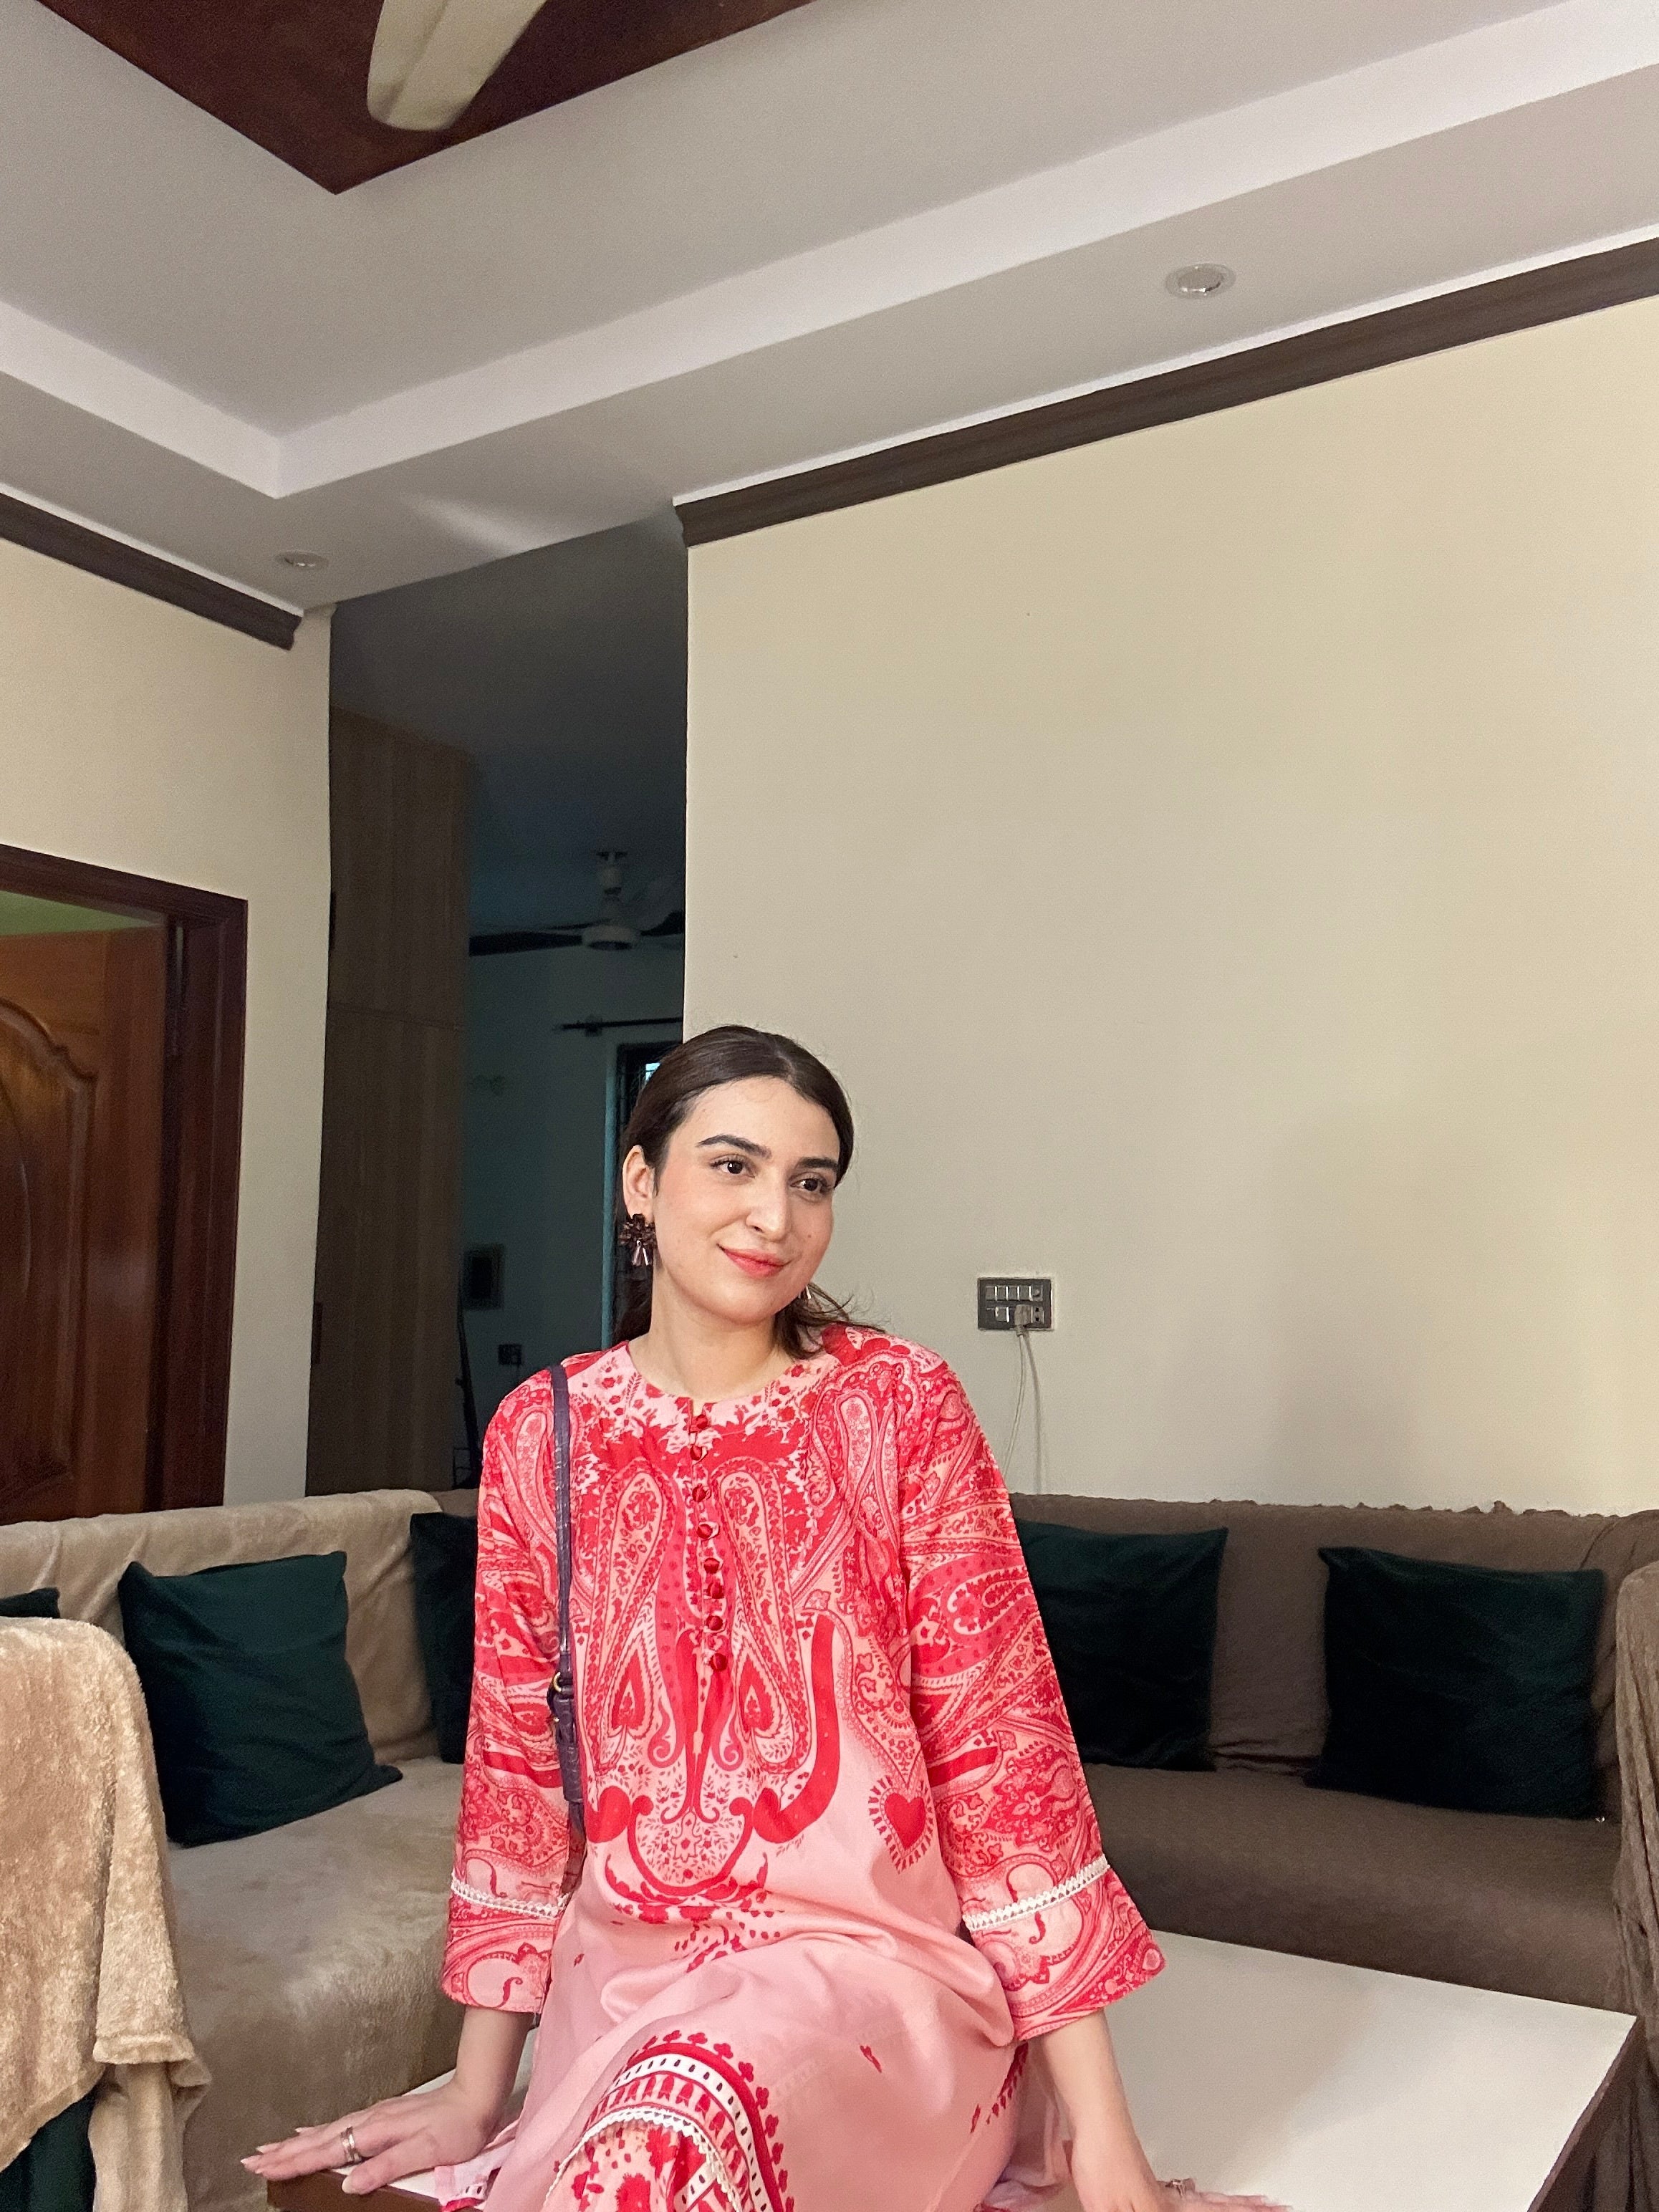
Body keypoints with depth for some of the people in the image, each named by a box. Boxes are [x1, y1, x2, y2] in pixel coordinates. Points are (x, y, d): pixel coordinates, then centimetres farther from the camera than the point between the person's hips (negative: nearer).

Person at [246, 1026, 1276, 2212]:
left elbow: (1001, 1742, -9)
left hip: (874, 1952, -2)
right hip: (623, 1969, 3)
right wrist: (476, 2092, 10)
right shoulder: (539, 1434, 0)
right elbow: (518, 1762, 7)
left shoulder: (902, 1404, -7)